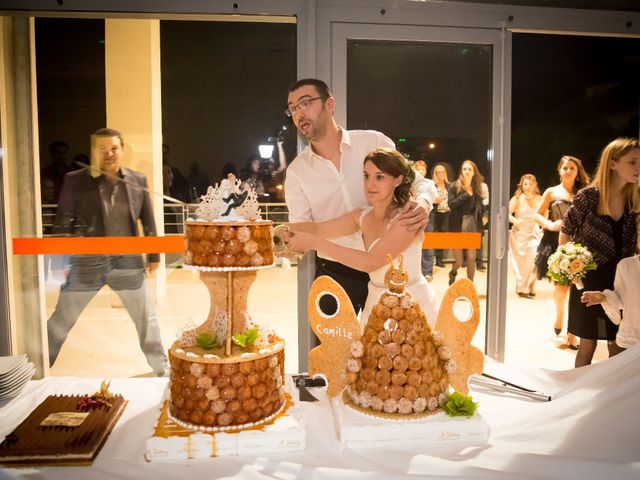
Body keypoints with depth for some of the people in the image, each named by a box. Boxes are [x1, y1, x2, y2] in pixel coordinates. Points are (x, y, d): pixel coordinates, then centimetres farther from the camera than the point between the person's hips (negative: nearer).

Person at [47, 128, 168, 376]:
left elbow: (148, 221, 9)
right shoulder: (75, 180, -3)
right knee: (60, 320, 11)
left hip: (127, 262, 2)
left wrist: (154, 255, 9)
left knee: (146, 318, 11)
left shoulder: (138, 180, 4)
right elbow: (63, 222, -1)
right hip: (86, 262, -1)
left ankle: (162, 368, 29)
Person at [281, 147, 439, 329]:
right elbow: (318, 228, 1)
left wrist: (315, 243, -31)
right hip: (376, 304, 6)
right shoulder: (362, 216, 1)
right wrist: (286, 228, -20)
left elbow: (371, 262, -29)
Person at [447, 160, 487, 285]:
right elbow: (451, 204, -14)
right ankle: (453, 274, 35)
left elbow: (480, 204, 16)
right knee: (458, 261, -1)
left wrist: (484, 215, -1)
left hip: (473, 225, 3)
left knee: (471, 258, -1)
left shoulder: (477, 187, 8)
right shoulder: (454, 186, -3)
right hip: (458, 226, -3)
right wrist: (466, 194, -15)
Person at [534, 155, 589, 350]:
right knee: (560, 284, 4)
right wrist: (550, 225, -11)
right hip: (555, 243, -1)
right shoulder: (551, 192, 5)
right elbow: (538, 215, 8)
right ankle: (559, 315, 33)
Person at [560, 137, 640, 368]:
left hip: (621, 281, 4)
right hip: (590, 280, -4)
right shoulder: (588, 195, -12)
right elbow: (565, 234, -4)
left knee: (618, 347, 12)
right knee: (588, 344, 7)